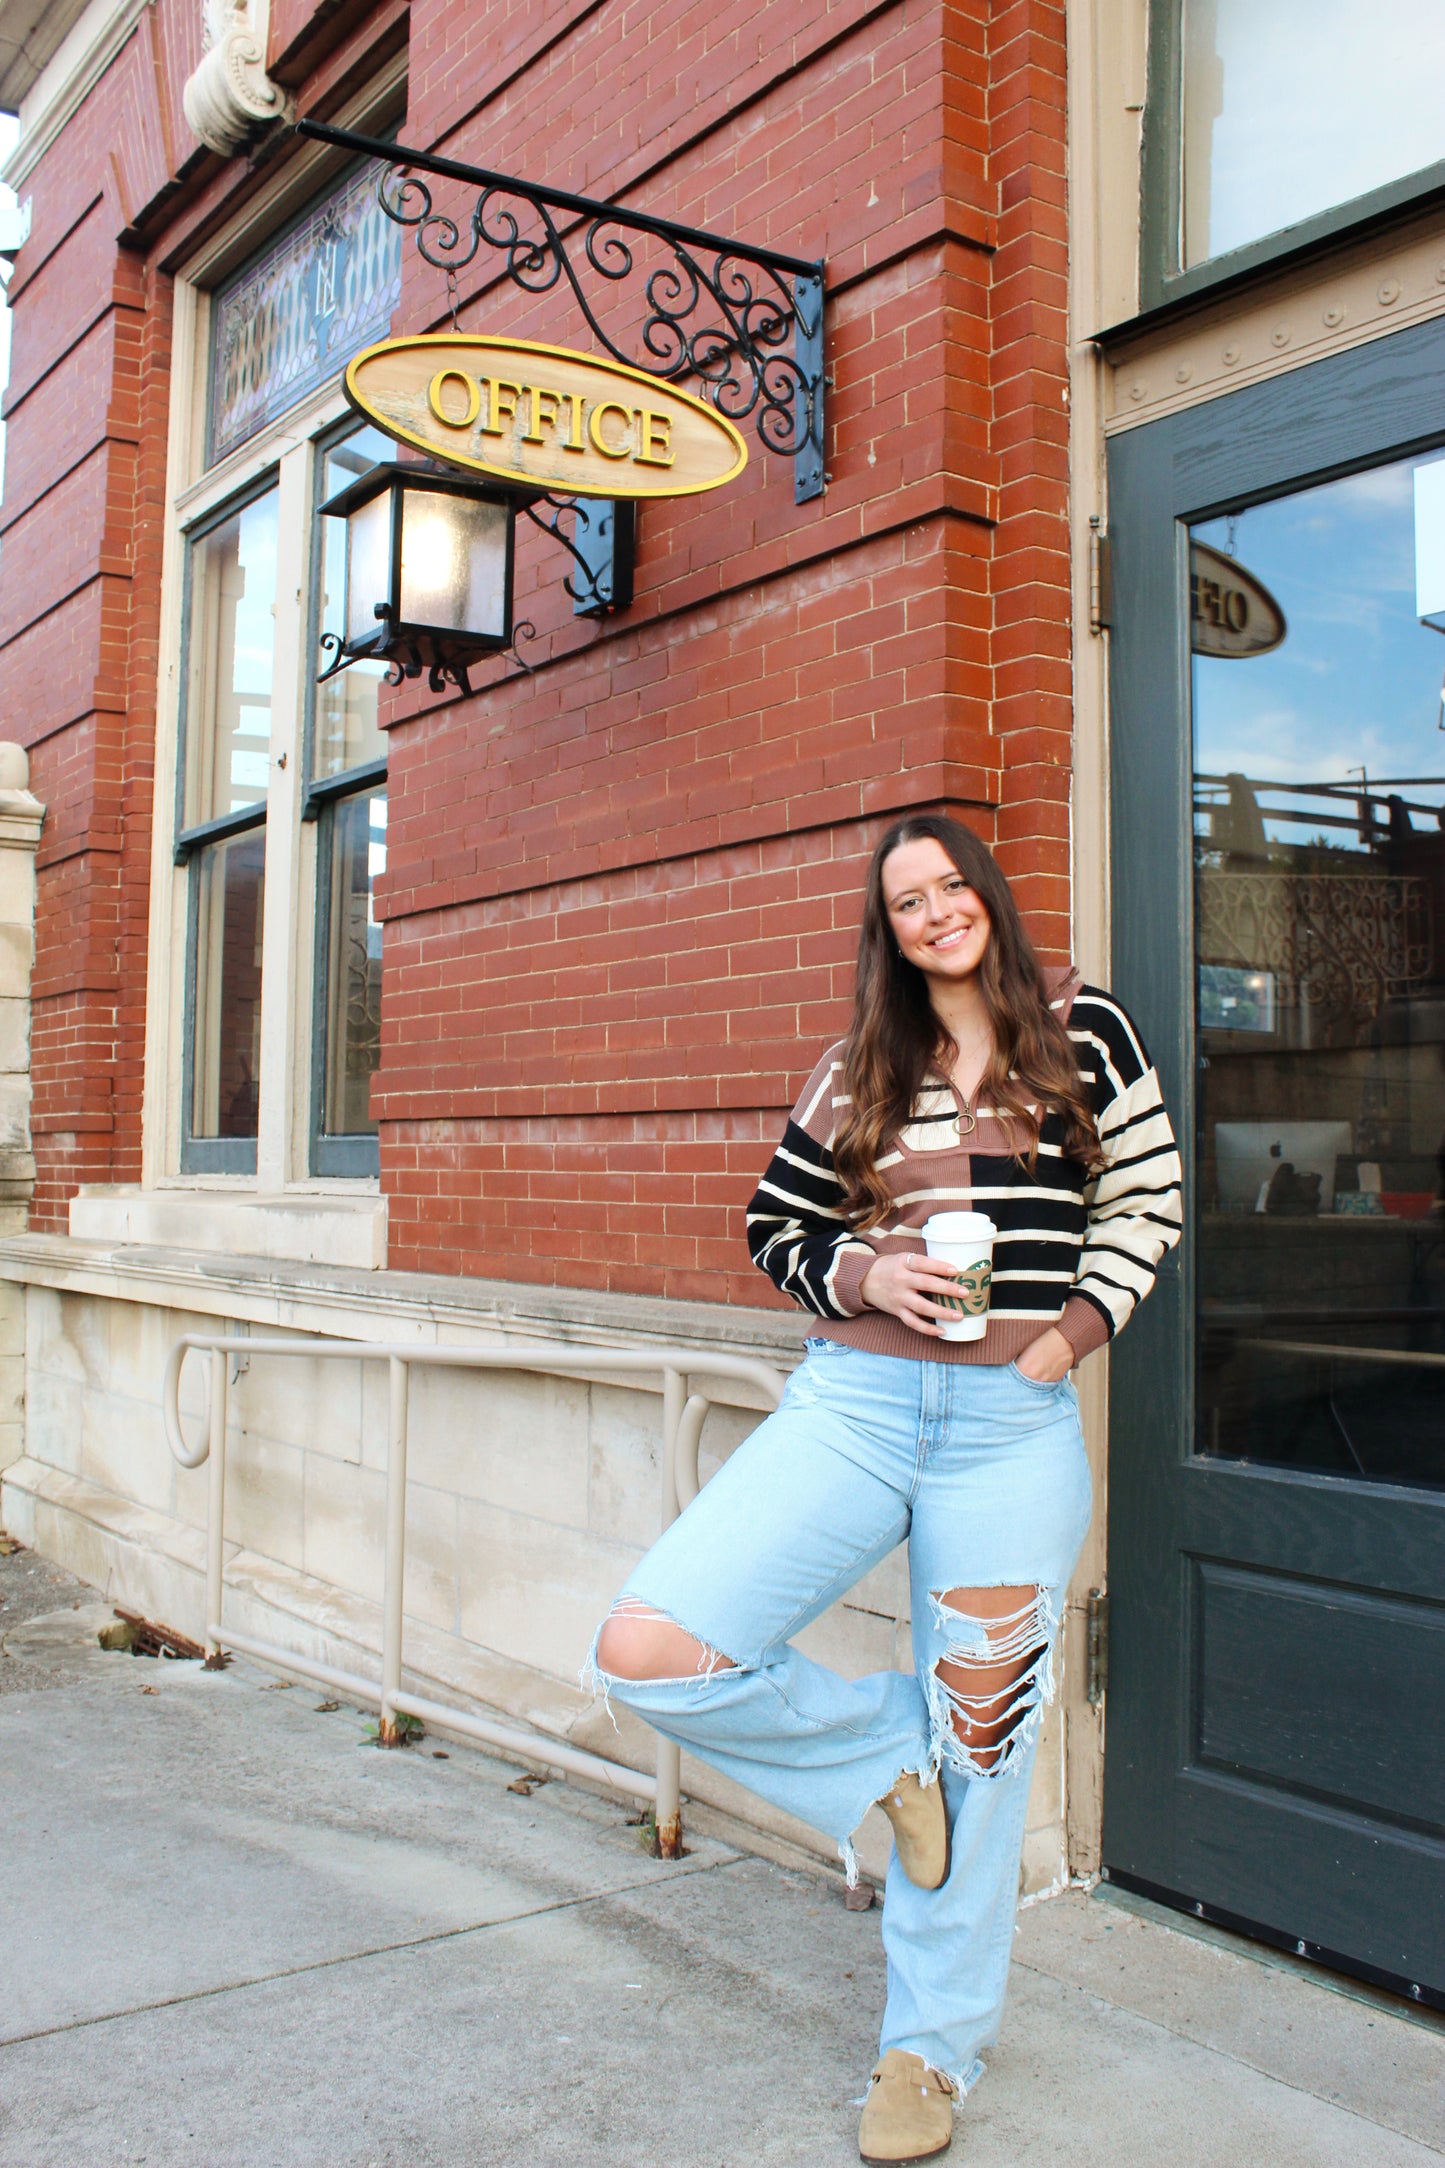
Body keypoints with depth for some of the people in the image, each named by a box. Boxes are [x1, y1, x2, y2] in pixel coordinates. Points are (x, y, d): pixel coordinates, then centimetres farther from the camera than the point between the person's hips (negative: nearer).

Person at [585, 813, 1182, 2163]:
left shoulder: (1085, 1032, 5)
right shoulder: (859, 1070, 9)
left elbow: (1146, 1200, 11)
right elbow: (773, 1227, 15)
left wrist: (1074, 1329, -3)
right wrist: (861, 1276, -6)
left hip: (1014, 1428, -1)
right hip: (851, 1406, 2)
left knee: (974, 1751, 9)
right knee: (645, 1652, -14)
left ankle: (932, 2048, 32)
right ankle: (881, 1756, 12)